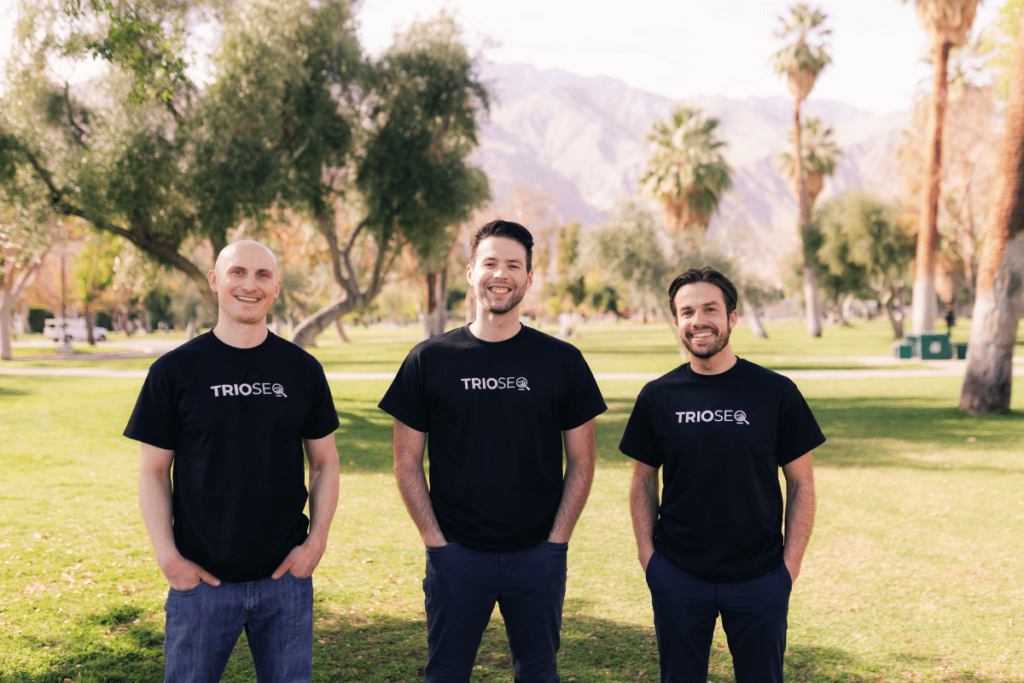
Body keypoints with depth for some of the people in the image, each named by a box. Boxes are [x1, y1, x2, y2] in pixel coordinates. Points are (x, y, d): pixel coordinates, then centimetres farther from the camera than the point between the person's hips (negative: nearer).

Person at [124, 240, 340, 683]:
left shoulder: (302, 370, 4)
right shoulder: (174, 370, -2)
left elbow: (324, 463, 9)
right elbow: (154, 471, 1)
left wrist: (316, 540, -2)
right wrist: (167, 556, -8)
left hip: (286, 578, 2)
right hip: (200, 579, -1)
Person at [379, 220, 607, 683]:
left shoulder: (563, 361, 0)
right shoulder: (430, 360, -1)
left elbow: (581, 460, 4)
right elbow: (407, 461, 2)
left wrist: (557, 540, -2)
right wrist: (435, 540, -4)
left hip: (538, 555, 1)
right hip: (456, 554, 0)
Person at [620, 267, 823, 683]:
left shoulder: (776, 392, -4)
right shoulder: (658, 397, 0)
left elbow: (801, 484, 1)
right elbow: (644, 481, 9)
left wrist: (791, 563, -4)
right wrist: (647, 554, 0)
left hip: (759, 579, -1)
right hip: (677, 577, 1)